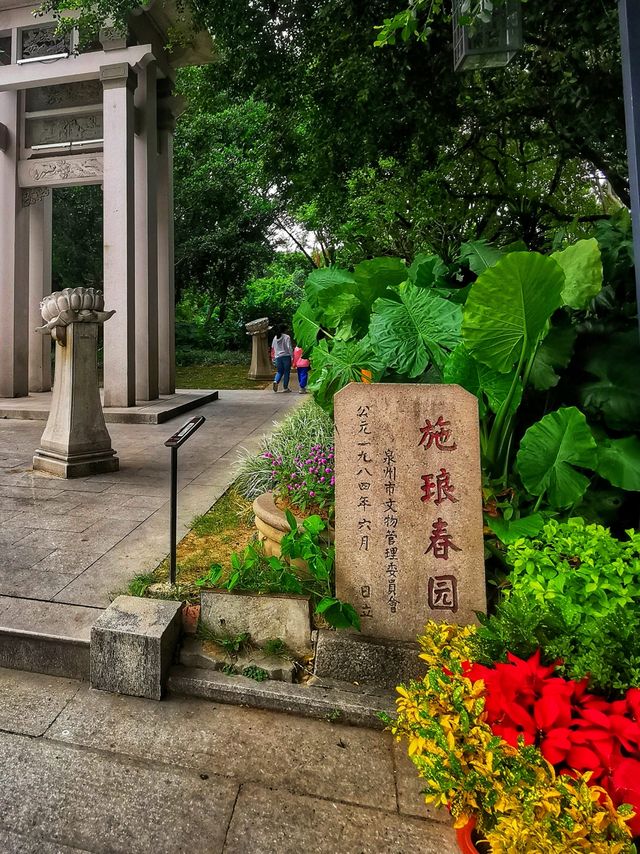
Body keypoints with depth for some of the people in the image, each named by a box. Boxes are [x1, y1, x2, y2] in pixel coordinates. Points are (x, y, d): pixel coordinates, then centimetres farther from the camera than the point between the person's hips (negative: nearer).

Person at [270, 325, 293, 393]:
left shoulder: (275, 338, 11)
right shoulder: (286, 337, -6)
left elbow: (273, 348, 14)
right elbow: (289, 347, -12)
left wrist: (273, 357, 19)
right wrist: (292, 356, -9)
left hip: (278, 357, 5)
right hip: (286, 356, -5)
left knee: (279, 371, 14)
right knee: (286, 372, 4)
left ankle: (276, 381, -14)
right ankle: (285, 387, 5)